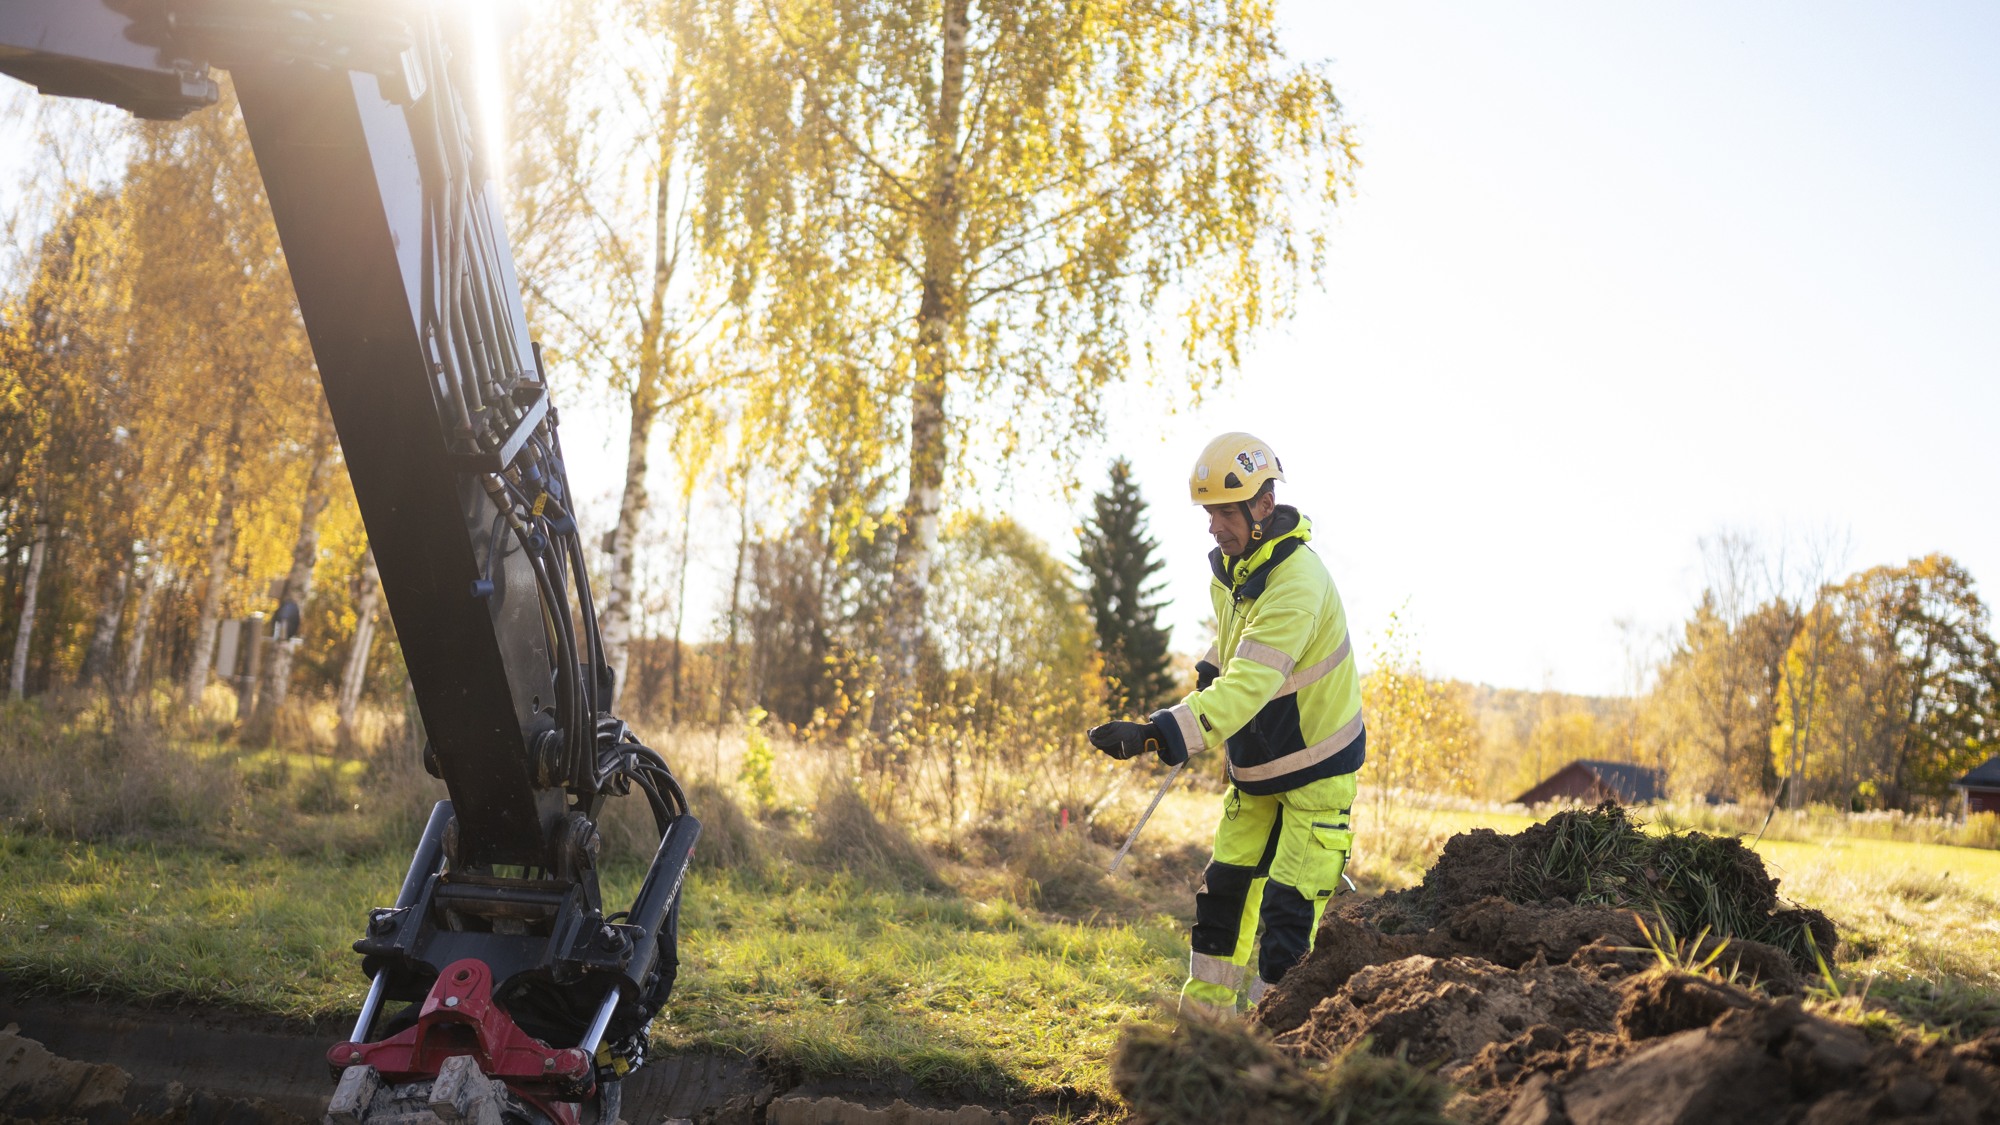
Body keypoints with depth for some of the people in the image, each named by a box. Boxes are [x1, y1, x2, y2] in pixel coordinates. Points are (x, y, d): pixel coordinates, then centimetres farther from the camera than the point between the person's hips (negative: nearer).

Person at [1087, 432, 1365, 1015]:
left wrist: (1155, 734, -48)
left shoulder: (1296, 583, -29)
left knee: (1287, 905, -10)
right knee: (1223, 890, 9)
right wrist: (1206, 675, 4)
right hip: (1256, 767, 8)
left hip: (1317, 767, -8)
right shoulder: (1229, 564, 0)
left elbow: (1248, 685, -39)